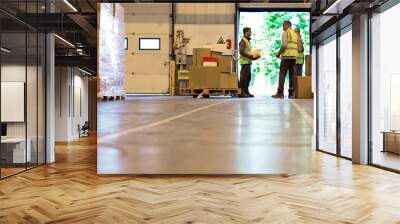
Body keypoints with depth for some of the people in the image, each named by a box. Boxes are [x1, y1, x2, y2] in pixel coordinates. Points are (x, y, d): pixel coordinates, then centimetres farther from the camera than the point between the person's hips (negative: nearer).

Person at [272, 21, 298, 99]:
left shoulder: (285, 33, -3)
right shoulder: (295, 34, 21)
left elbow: (284, 45, -14)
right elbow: (296, 47, 19)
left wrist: (279, 53, -3)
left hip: (286, 55, -7)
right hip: (294, 56, 7)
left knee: (282, 73, -7)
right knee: (292, 74, 6)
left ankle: (280, 92, -12)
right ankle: (291, 93, 4)